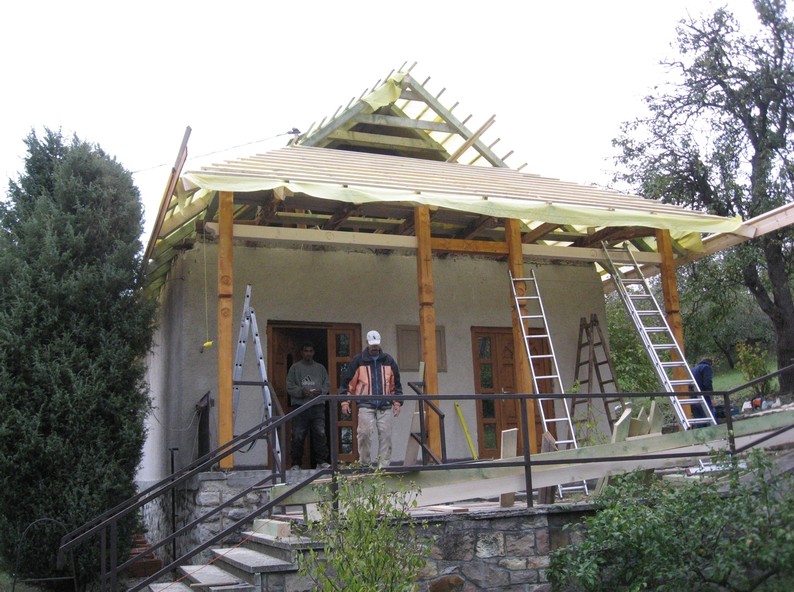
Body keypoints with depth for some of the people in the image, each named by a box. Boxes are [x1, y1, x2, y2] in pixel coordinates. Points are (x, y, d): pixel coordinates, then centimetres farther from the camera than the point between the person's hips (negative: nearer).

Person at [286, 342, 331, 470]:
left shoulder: (320, 368, 16)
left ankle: (321, 461, 6)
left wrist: (320, 391, -7)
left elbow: (327, 384, 14)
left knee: (320, 434, -2)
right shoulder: (295, 367, 7)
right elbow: (290, 386, 1)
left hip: (318, 406, 2)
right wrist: (302, 391, -15)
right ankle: (296, 463, 6)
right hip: (300, 405, -2)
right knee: (298, 436, -2)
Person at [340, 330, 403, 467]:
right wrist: (345, 402, 0)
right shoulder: (358, 360, 5)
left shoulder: (388, 360, 12)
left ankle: (384, 465, 7)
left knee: (385, 435, 0)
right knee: (365, 433, -9)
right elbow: (347, 381, 6)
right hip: (366, 405, -2)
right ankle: (365, 463, 5)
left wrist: (397, 403, 11)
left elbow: (396, 383, 17)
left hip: (385, 406, 2)